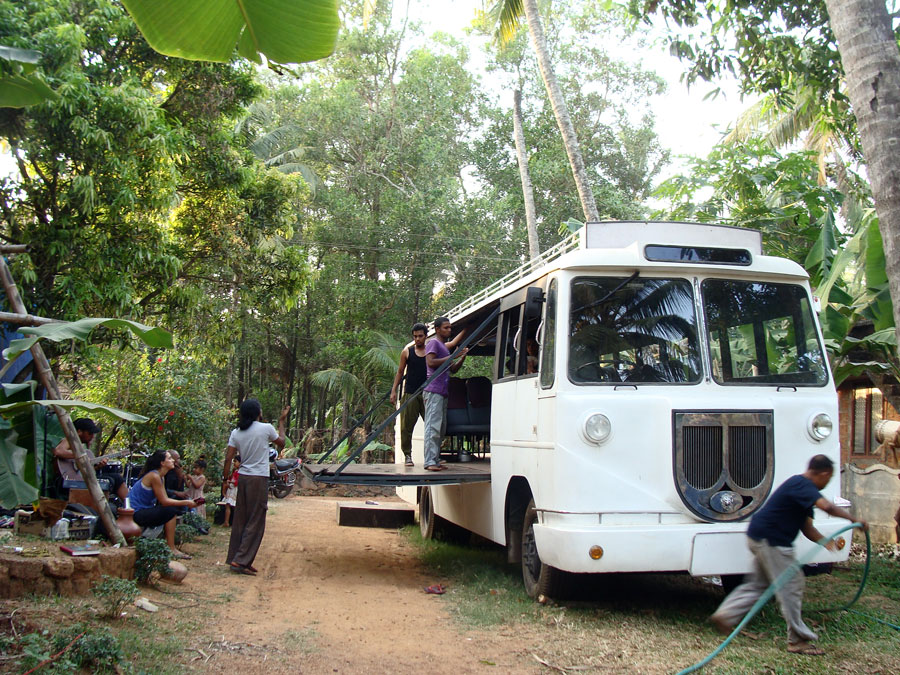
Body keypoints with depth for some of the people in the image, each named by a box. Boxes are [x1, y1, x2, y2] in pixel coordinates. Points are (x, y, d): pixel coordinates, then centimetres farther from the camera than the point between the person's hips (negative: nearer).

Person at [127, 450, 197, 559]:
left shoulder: (160, 476, 12)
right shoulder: (154, 476, -18)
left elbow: (165, 499, 7)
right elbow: (164, 501, -20)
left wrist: (187, 502, -3)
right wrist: (186, 503, -15)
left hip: (143, 511, 10)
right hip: (137, 514, -10)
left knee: (172, 508, 7)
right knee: (171, 511, -17)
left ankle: (167, 542, 12)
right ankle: (171, 550, -13)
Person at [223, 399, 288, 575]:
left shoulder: (236, 433, 5)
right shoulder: (266, 429, -7)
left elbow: (228, 458, 2)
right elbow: (281, 443, 10)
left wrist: (225, 479, 11)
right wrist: (281, 422, 20)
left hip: (243, 477, 6)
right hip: (259, 479, -6)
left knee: (240, 520, 11)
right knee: (255, 523, -1)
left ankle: (234, 558, 15)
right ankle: (240, 561, -5)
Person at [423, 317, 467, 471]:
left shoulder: (444, 346, 27)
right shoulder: (434, 343, -1)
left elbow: (453, 369, 27)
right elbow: (430, 362, -17)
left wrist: (462, 357, 11)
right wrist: (453, 356, -14)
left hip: (443, 392, 10)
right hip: (434, 390, -10)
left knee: (441, 428, 8)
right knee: (433, 426, -15)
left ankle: (436, 460, 10)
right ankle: (430, 461, -19)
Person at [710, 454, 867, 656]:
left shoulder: (802, 487, 15)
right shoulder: (802, 485, -17)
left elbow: (806, 526, 17)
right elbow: (827, 506, -33)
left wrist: (826, 541, 6)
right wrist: (854, 520, -21)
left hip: (761, 538, 11)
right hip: (770, 541, -11)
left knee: (757, 583, 18)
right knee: (791, 586, -3)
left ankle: (724, 616, 18)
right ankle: (798, 640, 5)